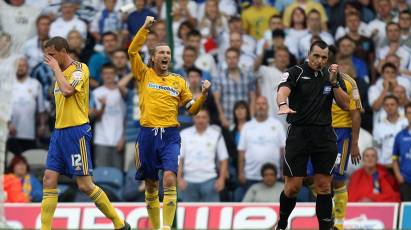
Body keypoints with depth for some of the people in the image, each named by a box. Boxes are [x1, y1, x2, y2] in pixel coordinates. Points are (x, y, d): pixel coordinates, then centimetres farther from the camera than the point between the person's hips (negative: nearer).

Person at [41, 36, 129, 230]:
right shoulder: (61, 73, 17)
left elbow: (67, 90, -24)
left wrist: (56, 68, -14)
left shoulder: (80, 69, -8)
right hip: (59, 132, 8)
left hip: (76, 131, -8)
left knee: (85, 185, -8)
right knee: (49, 180, -1)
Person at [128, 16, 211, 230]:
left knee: (169, 179, -17)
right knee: (151, 185, 6)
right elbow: (132, 51, -4)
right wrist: (145, 28, -10)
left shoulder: (178, 81, 12)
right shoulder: (145, 74, 8)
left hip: (170, 135, 0)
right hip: (147, 134, 0)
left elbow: (192, 109, 15)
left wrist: (204, 94, -2)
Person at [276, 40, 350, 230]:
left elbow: (345, 105, 4)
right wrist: (283, 105, -45)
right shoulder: (296, 72, -4)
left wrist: (333, 82, -9)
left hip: (324, 135, 3)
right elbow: (283, 89, -23)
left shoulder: (332, 75, 8)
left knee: (324, 185, 2)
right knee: (293, 186, -2)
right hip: (299, 134, -3)